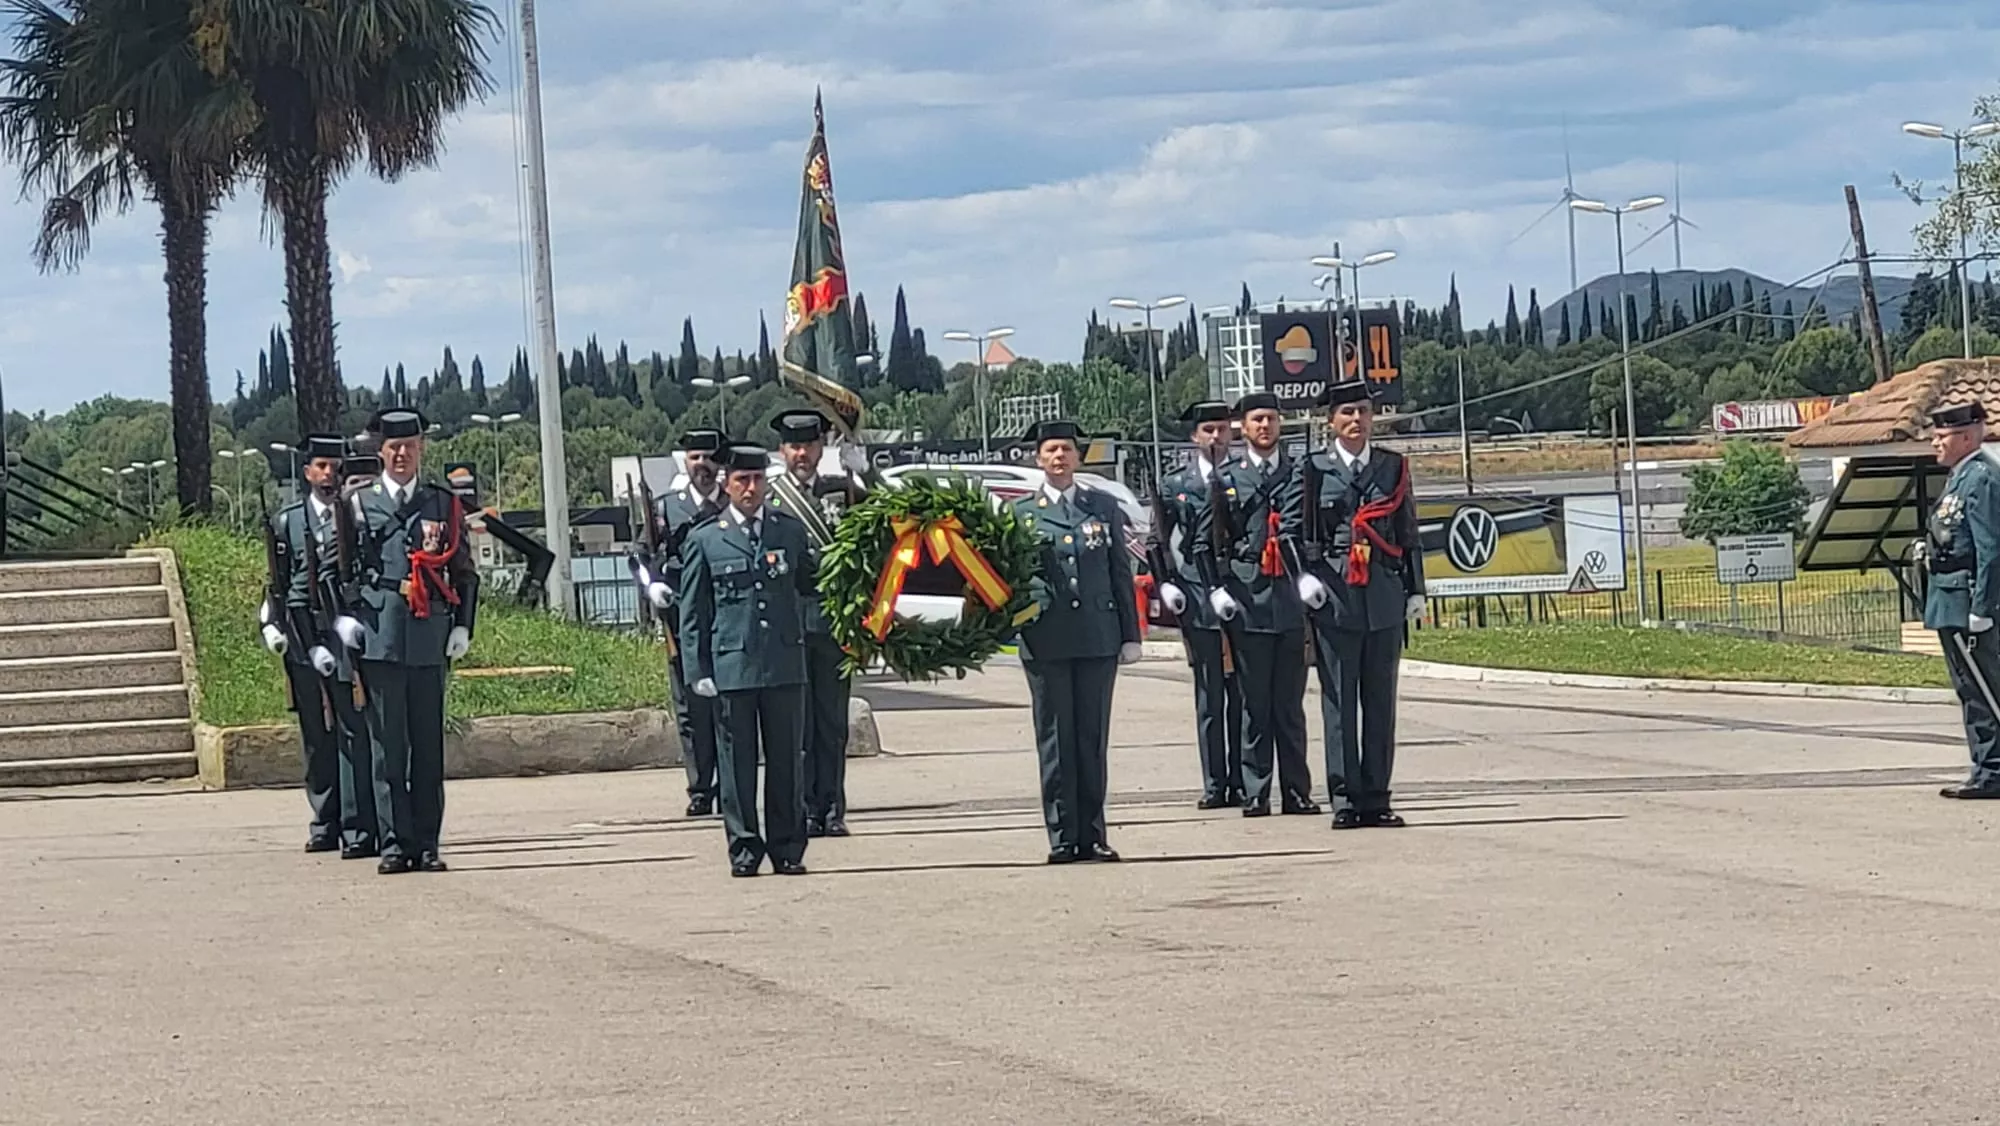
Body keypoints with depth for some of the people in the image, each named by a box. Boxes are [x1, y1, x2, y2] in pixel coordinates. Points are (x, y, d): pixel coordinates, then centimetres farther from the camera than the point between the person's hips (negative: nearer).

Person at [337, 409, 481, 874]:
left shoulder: (445, 505, 13)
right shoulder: (359, 505, 8)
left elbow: (465, 571, 16)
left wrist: (463, 626, 7)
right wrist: (344, 616, -3)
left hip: (430, 638, 2)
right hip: (379, 637, -2)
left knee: (429, 745, 3)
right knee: (387, 745, -2)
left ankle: (427, 844, 8)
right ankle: (394, 843, 2)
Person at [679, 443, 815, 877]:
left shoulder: (791, 530, 10)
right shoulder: (704, 540, 5)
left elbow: (811, 585, 21)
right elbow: (692, 612, 5)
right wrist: (699, 671, -1)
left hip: (785, 664, 2)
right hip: (731, 666, -2)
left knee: (786, 759, 4)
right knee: (737, 762, 1)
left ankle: (787, 848, 11)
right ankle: (744, 847, 8)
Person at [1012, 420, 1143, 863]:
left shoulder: (1104, 507, 11)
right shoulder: (1020, 512, 7)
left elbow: (1121, 572, 11)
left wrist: (1130, 635, 7)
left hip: (1098, 638, 1)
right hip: (1046, 640, -1)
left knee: (1094, 738, 4)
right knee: (1055, 739, 0)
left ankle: (1092, 835, 9)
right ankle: (1062, 838, 3)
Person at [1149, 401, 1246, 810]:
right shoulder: (1175, 484, 9)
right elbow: (1157, 541, 15)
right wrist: (1166, 583, 3)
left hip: (1242, 595, -1)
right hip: (1197, 599, 1)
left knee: (1244, 693, -1)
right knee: (1209, 695, 3)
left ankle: (1243, 783, 5)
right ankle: (1214, 784, 7)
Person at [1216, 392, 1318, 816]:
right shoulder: (1227, 477, 5)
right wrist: (1220, 589, -4)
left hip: (1290, 602, 2)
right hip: (1248, 601, -1)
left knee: (1290, 702, 5)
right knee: (1254, 702, 0)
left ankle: (1296, 789, 9)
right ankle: (1254, 791, 5)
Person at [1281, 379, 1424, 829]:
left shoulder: (1393, 467, 11)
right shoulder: (1312, 470, 3)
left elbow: (1409, 533, 14)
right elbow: (1289, 528, 5)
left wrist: (1415, 589, 11)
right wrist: (1304, 575, -8)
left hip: (1384, 599, 3)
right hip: (1334, 599, -2)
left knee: (1380, 702, 4)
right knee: (1339, 702, -2)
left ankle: (1376, 798, 9)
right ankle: (1346, 798, 2)